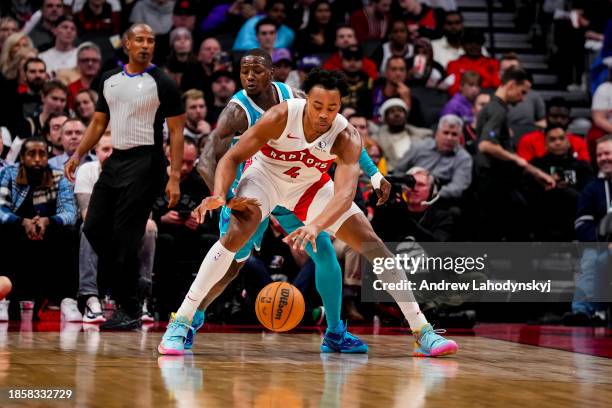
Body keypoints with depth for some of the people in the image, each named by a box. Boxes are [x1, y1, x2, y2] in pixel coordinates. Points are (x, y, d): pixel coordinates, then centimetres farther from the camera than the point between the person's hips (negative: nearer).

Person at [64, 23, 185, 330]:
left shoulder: (163, 84, -6)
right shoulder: (109, 80, 11)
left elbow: (176, 132, -8)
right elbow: (99, 122, 18)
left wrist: (174, 177, -15)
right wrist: (78, 155, 6)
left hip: (144, 163, -7)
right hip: (115, 161, 7)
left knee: (125, 237, -9)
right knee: (94, 228, 5)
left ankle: (130, 311, 0)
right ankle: (124, 290, 19)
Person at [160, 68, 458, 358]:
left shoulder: (346, 138, -28)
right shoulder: (281, 116, -31)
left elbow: (344, 194, -42)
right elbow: (232, 158, -25)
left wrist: (315, 227, -60)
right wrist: (220, 196, -45)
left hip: (310, 184, 2)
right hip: (266, 174, -2)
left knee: (371, 243, -7)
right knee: (237, 233, -30)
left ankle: (422, 331, -1)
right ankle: (180, 322, -25)